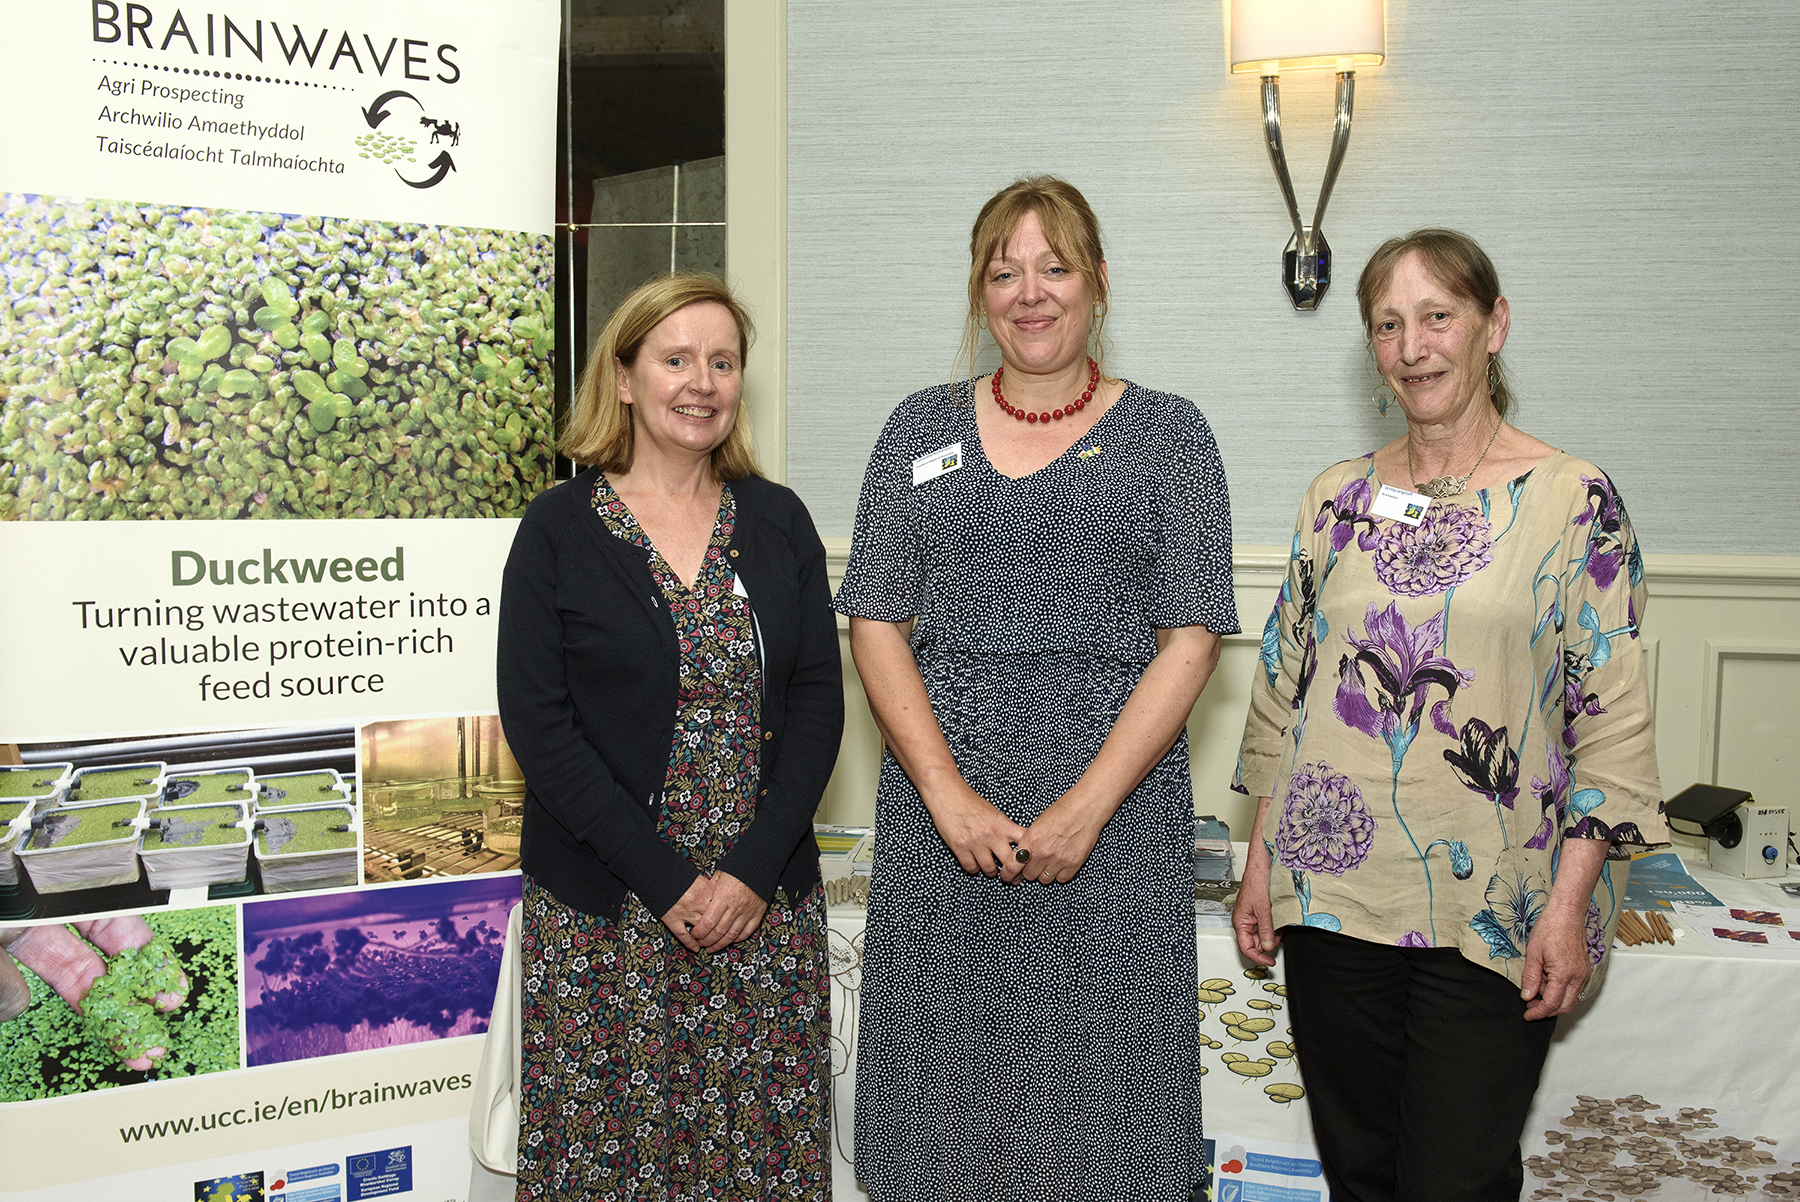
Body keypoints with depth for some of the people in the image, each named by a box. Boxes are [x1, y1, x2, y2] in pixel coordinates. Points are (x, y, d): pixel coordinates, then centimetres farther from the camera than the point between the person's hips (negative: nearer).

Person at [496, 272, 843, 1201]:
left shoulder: (779, 520, 6)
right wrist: (665, 879, -13)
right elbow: (536, 721, -8)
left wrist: (755, 868, -9)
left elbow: (818, 699, 3)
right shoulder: (559, 528, -2)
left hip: (768, 898, 3)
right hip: (604, 907, -2)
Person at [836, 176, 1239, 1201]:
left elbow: (1191, 638, -3)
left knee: (1098, 1079, 4)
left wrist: (1086, 808, -13)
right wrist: (949, 794, -9)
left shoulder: (1167, 434, 4)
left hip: (1115, 808, -1)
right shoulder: (922, 428, 10)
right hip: (938, 808, 2)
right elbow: (876, 622, 3)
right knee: (946, 1078, 8)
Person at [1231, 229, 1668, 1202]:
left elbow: (1611, 718, -5)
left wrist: (1570, 904, -10)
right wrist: (1261, 862, 7)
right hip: (1332, 895, 3)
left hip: (1490, 912, -3)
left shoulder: (1573, 498, -3)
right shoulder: (1337, 499, 7)